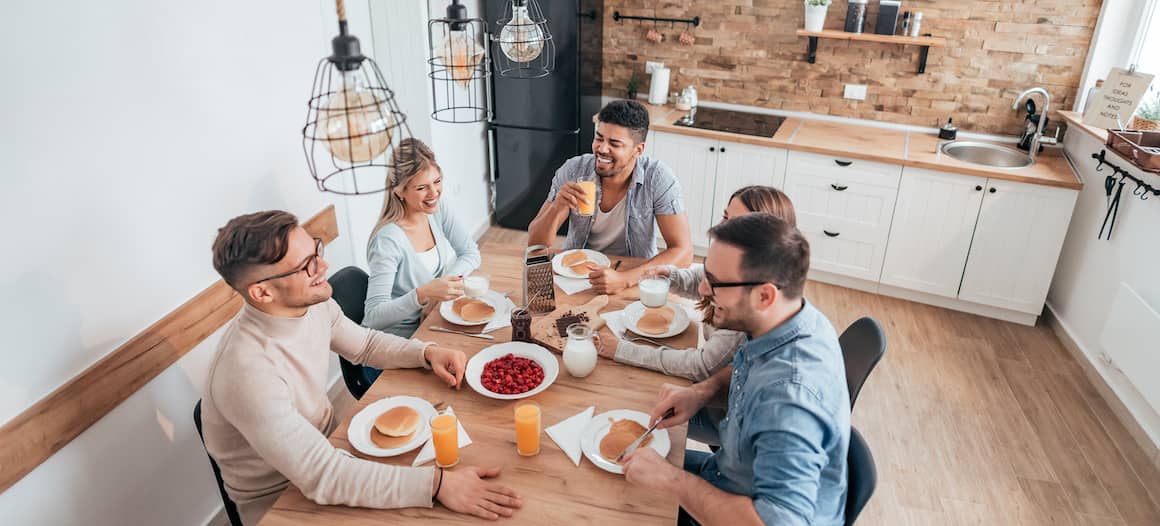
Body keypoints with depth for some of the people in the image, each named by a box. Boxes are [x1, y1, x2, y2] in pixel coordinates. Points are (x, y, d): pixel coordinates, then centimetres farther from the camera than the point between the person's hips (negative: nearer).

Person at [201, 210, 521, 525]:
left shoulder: (315, 304, -12)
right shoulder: (249, 371, -33)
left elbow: (366, 344, 7)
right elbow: (321, 477, -34)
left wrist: (428, 352, -11)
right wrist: (437, 485, -38)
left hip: (325, 446, 6)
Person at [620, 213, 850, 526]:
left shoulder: (791, 396, -38)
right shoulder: (792, 318, -12)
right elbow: (744, 373, 9)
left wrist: (670, 479, -33)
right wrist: (701, 392, -11)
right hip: (727, 476, 7)